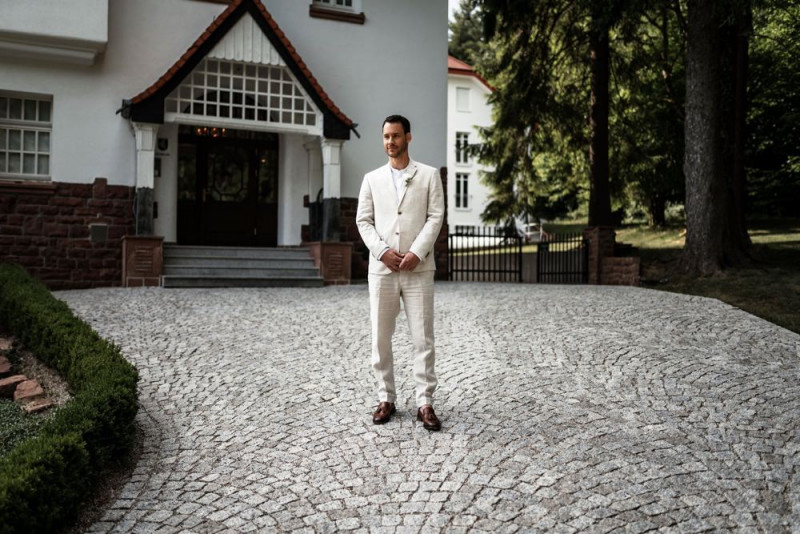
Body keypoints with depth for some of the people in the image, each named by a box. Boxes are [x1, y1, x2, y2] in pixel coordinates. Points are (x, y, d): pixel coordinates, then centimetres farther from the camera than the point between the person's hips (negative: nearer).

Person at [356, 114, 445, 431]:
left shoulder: (429, 175, 7)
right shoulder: (372, 179, 13)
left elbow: (435, 217, -1)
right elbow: (363, 220, 6)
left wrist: (416, 253, -13)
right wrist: (382, 252, -9)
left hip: (418, 268, -2)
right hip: (381, 269, 2)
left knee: (423, 339, -1)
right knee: (380, 338, 5)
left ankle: (425, 403, 6)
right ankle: (386, 398, 17)